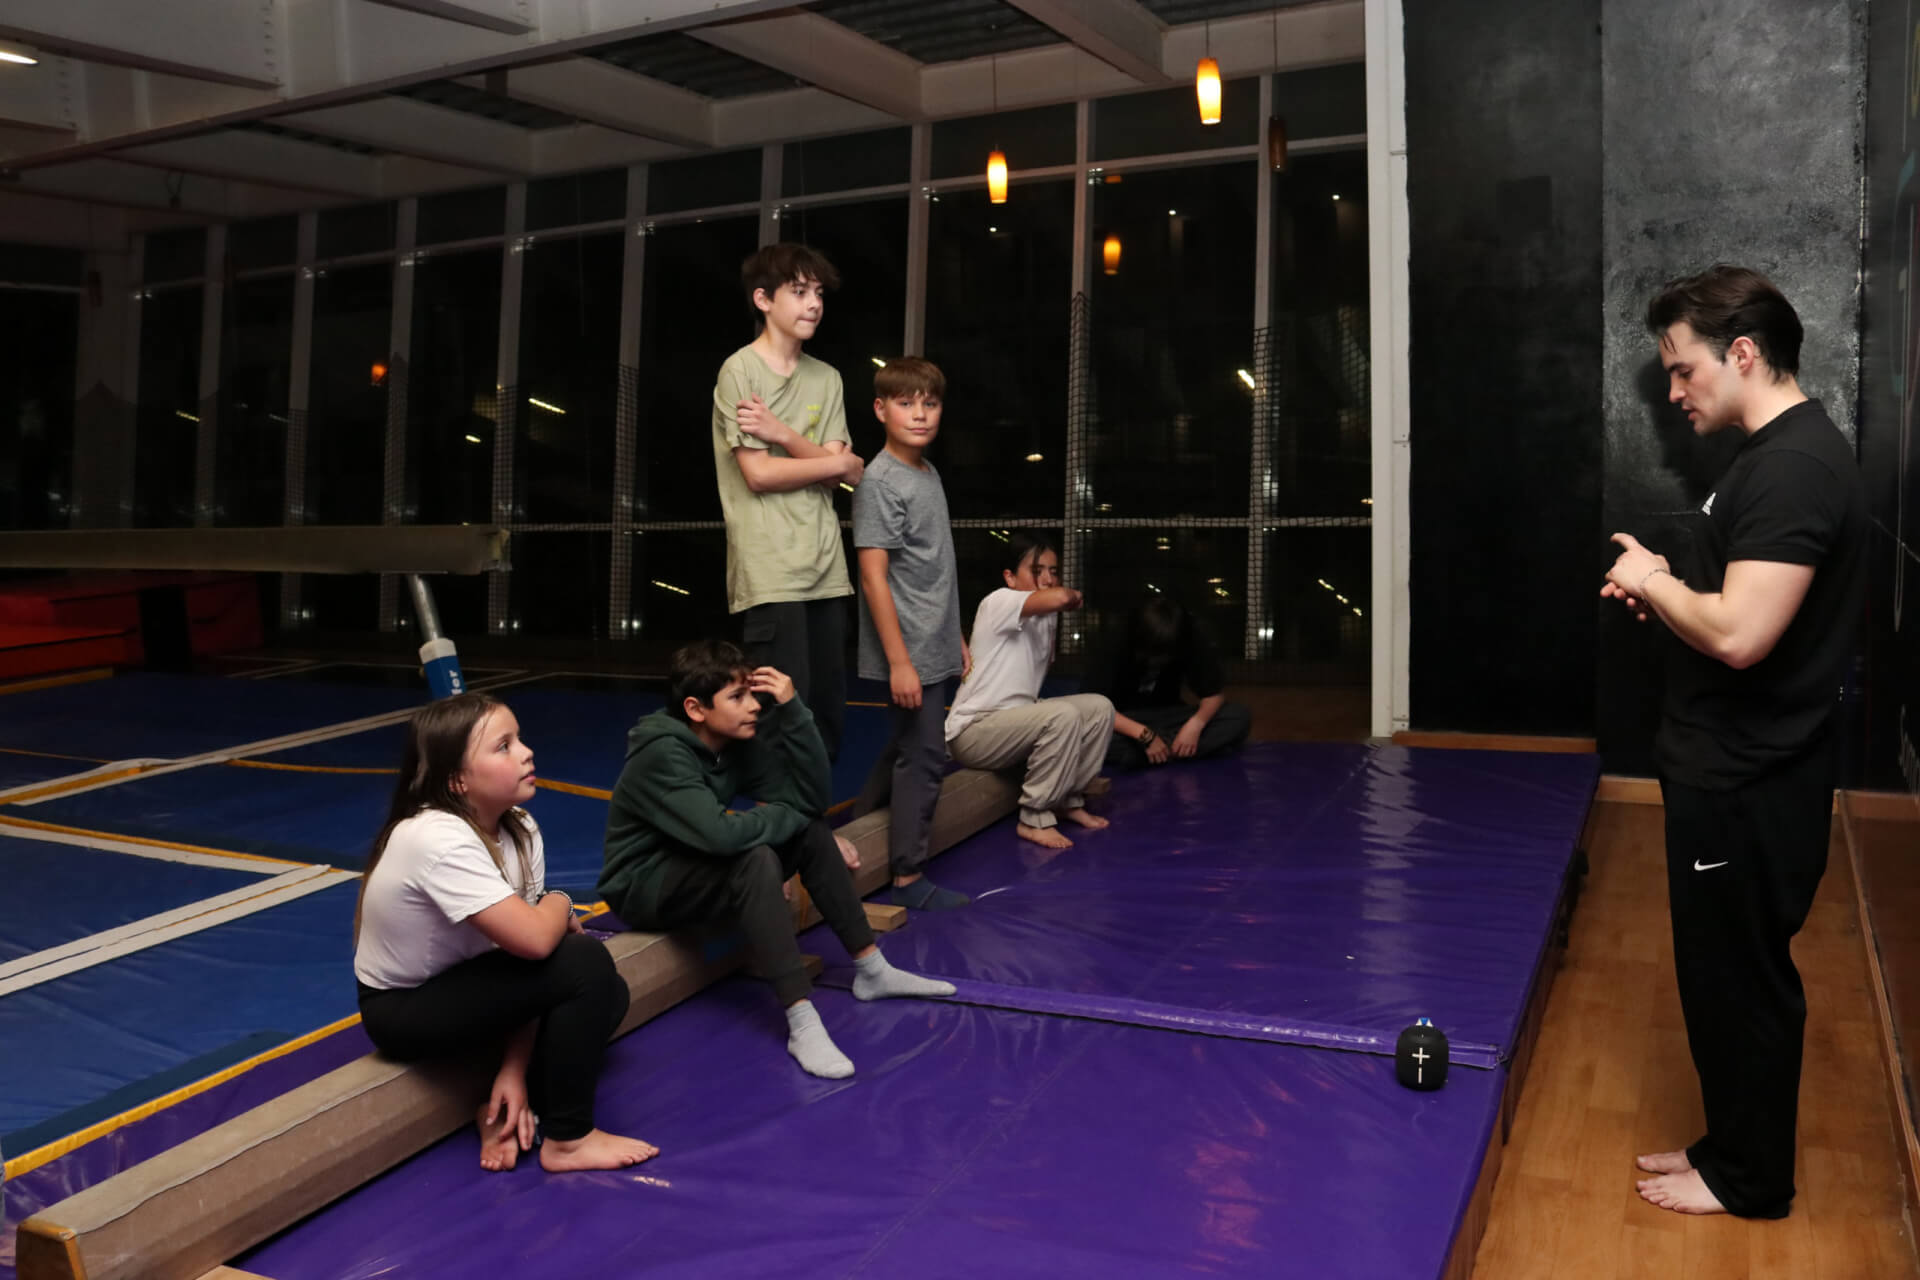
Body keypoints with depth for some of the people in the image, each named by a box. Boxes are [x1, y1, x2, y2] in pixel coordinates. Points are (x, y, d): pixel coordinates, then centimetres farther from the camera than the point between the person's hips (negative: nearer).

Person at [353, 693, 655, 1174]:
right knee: (584, 963, -22)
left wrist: (513, 1071, -13)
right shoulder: (439, 841, -31)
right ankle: (569, 1139, -8)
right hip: (404, 1009, -7)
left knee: (608, 995, -1)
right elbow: (533, 941, -37)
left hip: (458, 984, 8)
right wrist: (561, 903, -14)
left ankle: (503, 1107, 4)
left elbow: (529, 965, -6)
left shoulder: (519, 830, -7)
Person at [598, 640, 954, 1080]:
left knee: (812, 831, -6)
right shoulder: (661, 755, -26)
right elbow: (720, 833, -40)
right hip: (645, 886, -8)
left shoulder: (738, 739, -4)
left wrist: (791, 709, -20)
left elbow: (811, 799, -11)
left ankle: (871, 970, 1)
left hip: (701, 869, 8)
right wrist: (787, 815, -20)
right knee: (756, 860, -33)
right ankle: (802, 1022, -34)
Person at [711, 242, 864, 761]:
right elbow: (759, 474, -11)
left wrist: (782, 434, -12)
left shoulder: (826, 379, 13)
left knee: (827, 713, 8)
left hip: (826, 569, 6)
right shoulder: (739, 372, -3)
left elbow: (837, 476, 3)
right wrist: (840, 462, -1)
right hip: (770, 575, -6)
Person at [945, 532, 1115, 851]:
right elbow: (1058, 598, -34)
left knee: (1099, 707, 2)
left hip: (1016, 720, 9)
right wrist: (1073, 595, -13)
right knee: (1063, 716, -29)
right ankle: (1035, 819, -18)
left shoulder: (1046, 617, 10)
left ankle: (1069, 801, 9)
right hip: (973, 731, -9)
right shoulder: (999, 603, -16)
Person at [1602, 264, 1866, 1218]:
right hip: (1734, 772, 10)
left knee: (1740, 979, 5)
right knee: (1727, 973, 20)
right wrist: (1664, 593, 4)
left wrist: (1655, 581, -13)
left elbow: (1739, 633, -29)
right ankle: (1734, 1144, 35)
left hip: (1748, 787, -10)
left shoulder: (1794, 467, -21)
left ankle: (1748, 1179, 23)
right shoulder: (1779, 453, 12)